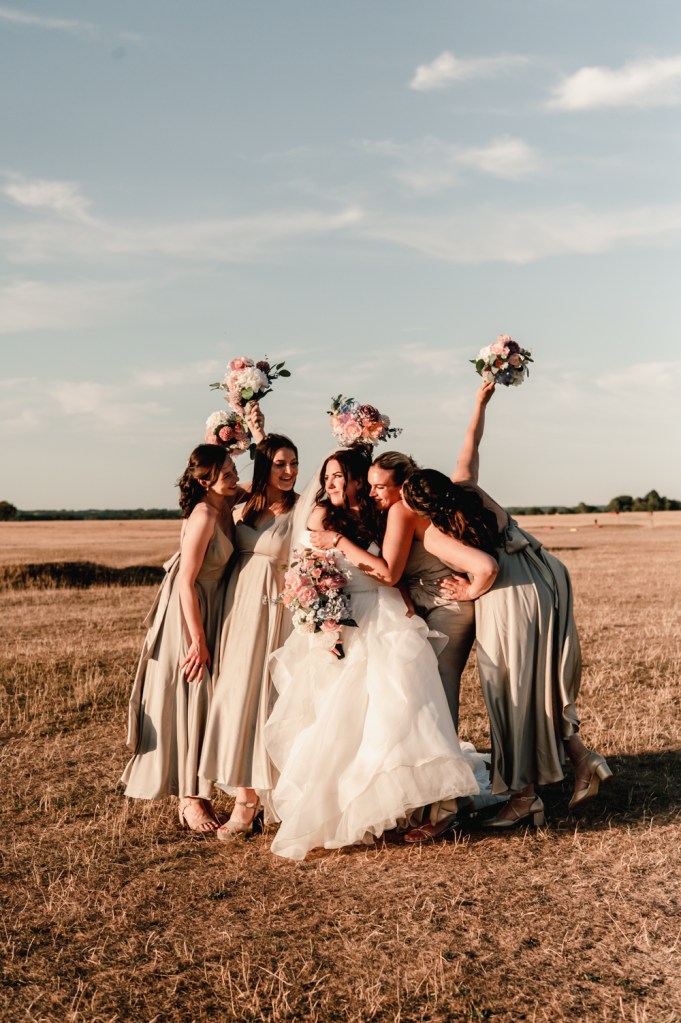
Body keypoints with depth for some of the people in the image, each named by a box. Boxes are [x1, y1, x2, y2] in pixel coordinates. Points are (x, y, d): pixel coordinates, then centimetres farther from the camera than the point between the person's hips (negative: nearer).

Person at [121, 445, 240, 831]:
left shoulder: (225, 508, -1)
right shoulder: (203, 516, -24)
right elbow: (186, 582, -23)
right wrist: (198, 640, -21)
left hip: (210, 608, 9)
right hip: (187, 614, -9)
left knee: (205, 700, 14)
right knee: (189, 701, 0)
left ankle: (197, 792, 27)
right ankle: (190, 800, 10)